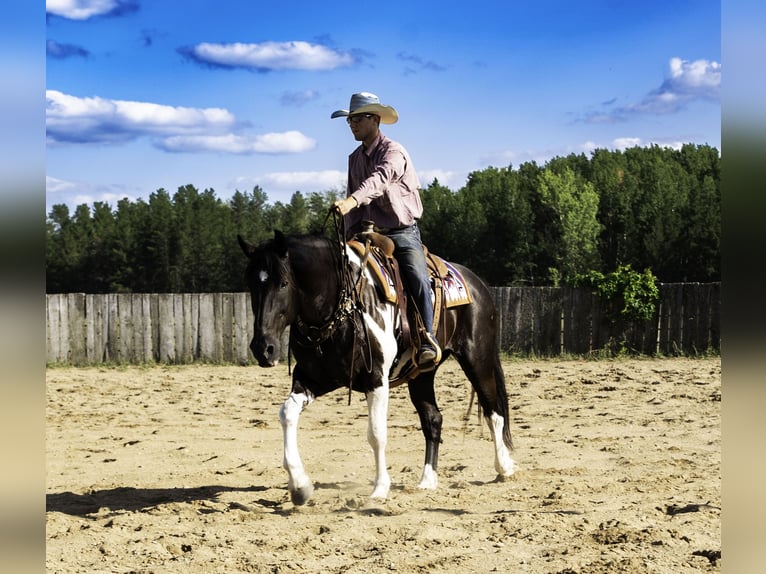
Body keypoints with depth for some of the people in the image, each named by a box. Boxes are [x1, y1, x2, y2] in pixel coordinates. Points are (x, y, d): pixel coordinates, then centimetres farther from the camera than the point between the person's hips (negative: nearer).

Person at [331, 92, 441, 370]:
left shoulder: (393, 151, -11)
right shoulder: (355, 158, 12)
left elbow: (380, 179, -33)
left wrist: (352, 200, -50)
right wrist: (351, 236, 4)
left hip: (402, 232, -7)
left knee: (418, 278, -29)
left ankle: (427, 340, -24)